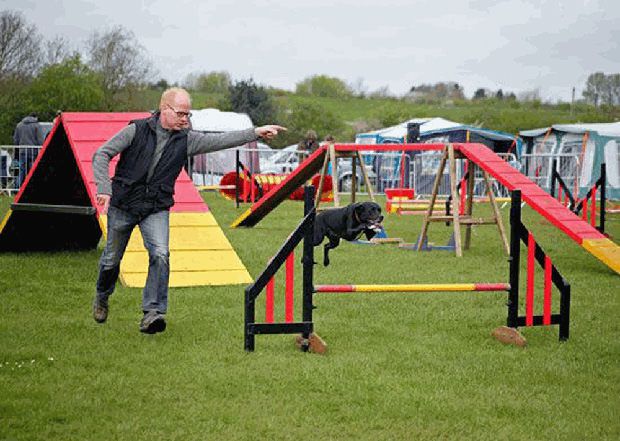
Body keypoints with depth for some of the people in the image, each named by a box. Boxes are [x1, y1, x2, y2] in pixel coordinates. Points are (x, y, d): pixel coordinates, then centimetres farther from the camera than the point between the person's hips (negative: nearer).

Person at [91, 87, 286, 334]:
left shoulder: (186, 140, -1)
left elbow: (221, 141, -8)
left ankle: (153, 312, -21)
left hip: (157, 209, 1)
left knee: (160, 255, -21)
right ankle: (102, 297, 41)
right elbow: (101, 155, -10)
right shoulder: (137, 131, -10)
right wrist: (104, 188, -22)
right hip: (122, 204, -1)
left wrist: (255, 133, -20)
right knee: (112, 259, 12)